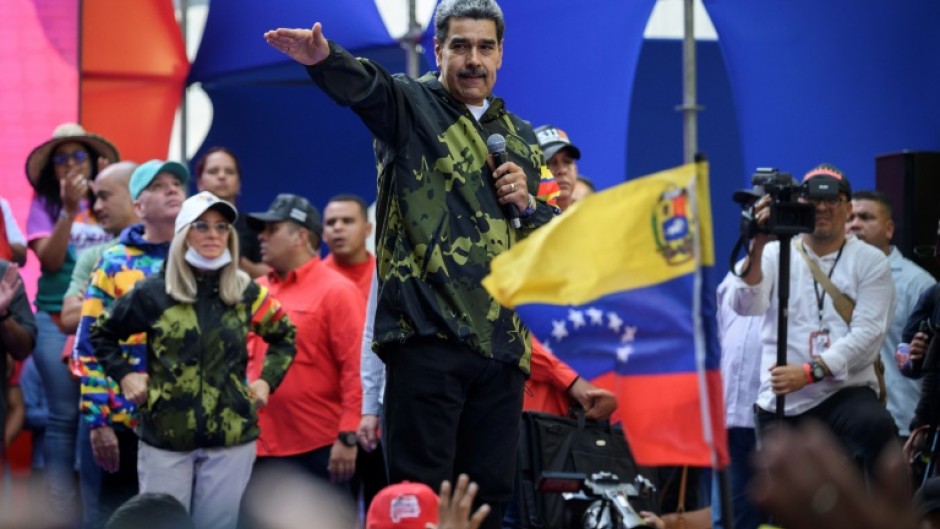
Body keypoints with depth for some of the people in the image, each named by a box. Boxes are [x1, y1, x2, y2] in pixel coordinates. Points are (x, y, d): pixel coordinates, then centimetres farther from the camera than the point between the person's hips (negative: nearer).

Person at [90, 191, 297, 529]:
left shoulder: (246, 293, 5)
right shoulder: (154, 293, 0)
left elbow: (284, 336, 21)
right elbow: (101, 334, 13)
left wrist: (268, 379, 9)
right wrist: (124, 375, 2)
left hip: (231, 439, 1)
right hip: (165, 437, -1)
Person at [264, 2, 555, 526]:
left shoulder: (521, 138, 19)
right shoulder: (412, 106, 2)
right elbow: (366, 86, -22)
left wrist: (528, 204, 2)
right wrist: (326, 58, -44)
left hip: (502, 341, 6)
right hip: (428, 333, -5)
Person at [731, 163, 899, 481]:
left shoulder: (870, 261, 4)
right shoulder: (775, 254, 8)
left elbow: (867, 333, -8)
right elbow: (746, 306, -9)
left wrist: (811, 371, -19)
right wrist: (757, 247, -23)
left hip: (846, 393, -2)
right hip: (780, 404, 2)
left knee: (876, 426, -35)